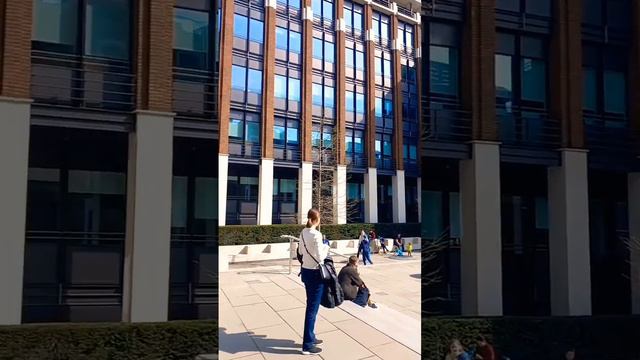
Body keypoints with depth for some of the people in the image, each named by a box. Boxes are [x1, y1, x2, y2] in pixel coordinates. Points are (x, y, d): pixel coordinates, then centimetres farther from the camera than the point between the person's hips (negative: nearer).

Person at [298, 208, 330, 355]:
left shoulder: (303, 233, 4)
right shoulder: (316, 234, -20)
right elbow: (320, 257, -20)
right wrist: (326, 247, -4)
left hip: (305, 271, 8)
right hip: (315, 273, -8)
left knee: (311, 305, 19)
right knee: (313, 308, -2)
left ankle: (310, 338, 30)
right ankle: (307, 345, 2)